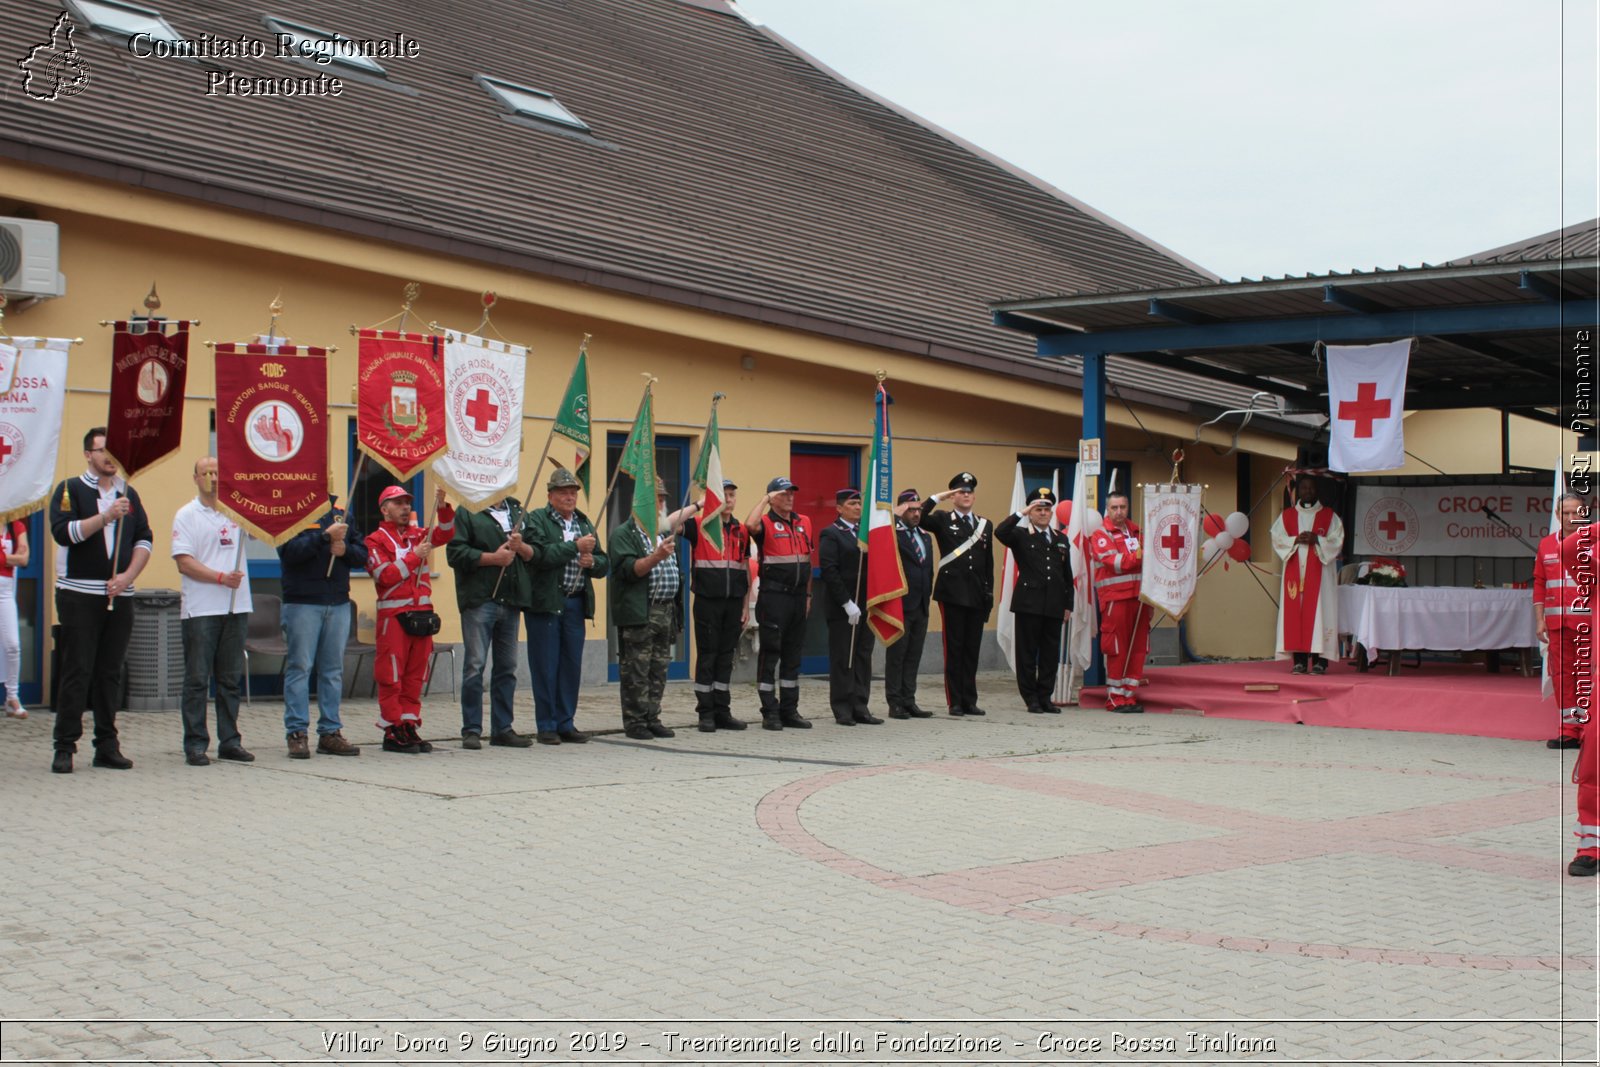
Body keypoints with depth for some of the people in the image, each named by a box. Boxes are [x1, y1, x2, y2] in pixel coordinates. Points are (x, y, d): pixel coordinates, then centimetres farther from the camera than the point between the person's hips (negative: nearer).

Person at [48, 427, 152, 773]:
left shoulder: (128, 494, 14)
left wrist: (128, 575, -5)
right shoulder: (70, 490, 1)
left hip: (120, 596, 4)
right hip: (79, 594, -4)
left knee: (111, 673, 6)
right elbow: (63, 533, -13)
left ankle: (107, 746, 11)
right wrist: (106, 517, -21)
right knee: (76, 673, -5)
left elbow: (144, 539, 9)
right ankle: (64, 747, -1)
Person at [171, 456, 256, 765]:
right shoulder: (186, 515, 0)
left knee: (231, 679, 9)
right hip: (200, 610, -4)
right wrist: (221, 577, -17)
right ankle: (195, 744, 4)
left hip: (236, 608, 4)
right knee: (197, 679, -1)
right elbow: (184, 563, -8)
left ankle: (230, 742, 16)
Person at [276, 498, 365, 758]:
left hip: (339, 604, 5)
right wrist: (326, 536, -18)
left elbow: (362, 555, 14)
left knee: (333, 670, 7)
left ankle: (330, 732, 12)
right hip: (302, 603, -5)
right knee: (299, 667, -4)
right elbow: (290, 551, -17)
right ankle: (296, 734, -1)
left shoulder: (339, 514, 15)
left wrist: (345, 549, -6)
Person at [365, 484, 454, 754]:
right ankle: (392, 732, 0)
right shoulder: (375, 540, -1)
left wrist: (442, 507, -14)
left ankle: (409, 728, 12)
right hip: (393, 614, -5)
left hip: (423, 612, 5)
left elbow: (445, 533, 0)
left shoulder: (418, 534, 15)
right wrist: (414, 556, -13)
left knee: (415, 675, 7)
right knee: (391, 677, -3)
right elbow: (385, 575, -12)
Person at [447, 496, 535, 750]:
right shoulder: (466, 512, -1)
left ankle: (502, 728, 16)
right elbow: (455, 553, -11)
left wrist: (521, 546, -5)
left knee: (507, 666, 9)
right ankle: (471, 730, 1)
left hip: (511, 601, 6)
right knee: (475, 665, -6)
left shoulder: (516, 510, 18)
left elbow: (535, 554, 17)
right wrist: (492, 558, -13)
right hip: (479, 600, -6)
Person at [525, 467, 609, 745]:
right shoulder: (536, 521, -2)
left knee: (572, 665, 8)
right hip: (545, 603, -5)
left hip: (576, 603, 6)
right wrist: (576, 547, -16)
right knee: (545, 667, -1)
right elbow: (540, 555, -19)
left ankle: (566, 723, 16)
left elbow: (605, 565, 15)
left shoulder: (584, 523, 16)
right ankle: (546, 726, 6)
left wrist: (592, 561, -6)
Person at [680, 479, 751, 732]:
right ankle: (705, 714, 6)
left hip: (733, 602, 4)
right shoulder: (699, 525, -2)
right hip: (707, 600, -4)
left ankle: (723, 712, 15)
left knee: (726, 656, 9)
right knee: (707, 656, 0)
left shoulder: (741, 530, 12)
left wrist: (746, 604, 11)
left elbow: (745, 569, 15)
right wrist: (698, 505, -17)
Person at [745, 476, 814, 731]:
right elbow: (750, 525, -29)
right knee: (770, 652, -3)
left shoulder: (804, 523, 14)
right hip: (773, 595, -6)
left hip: (798, 596, 6)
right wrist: (765, 499, -17)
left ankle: (790, 710, 17)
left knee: (793, 654, 11)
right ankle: (770, 712, 2)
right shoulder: (766, 523, -5)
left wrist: (808, 595, 14)